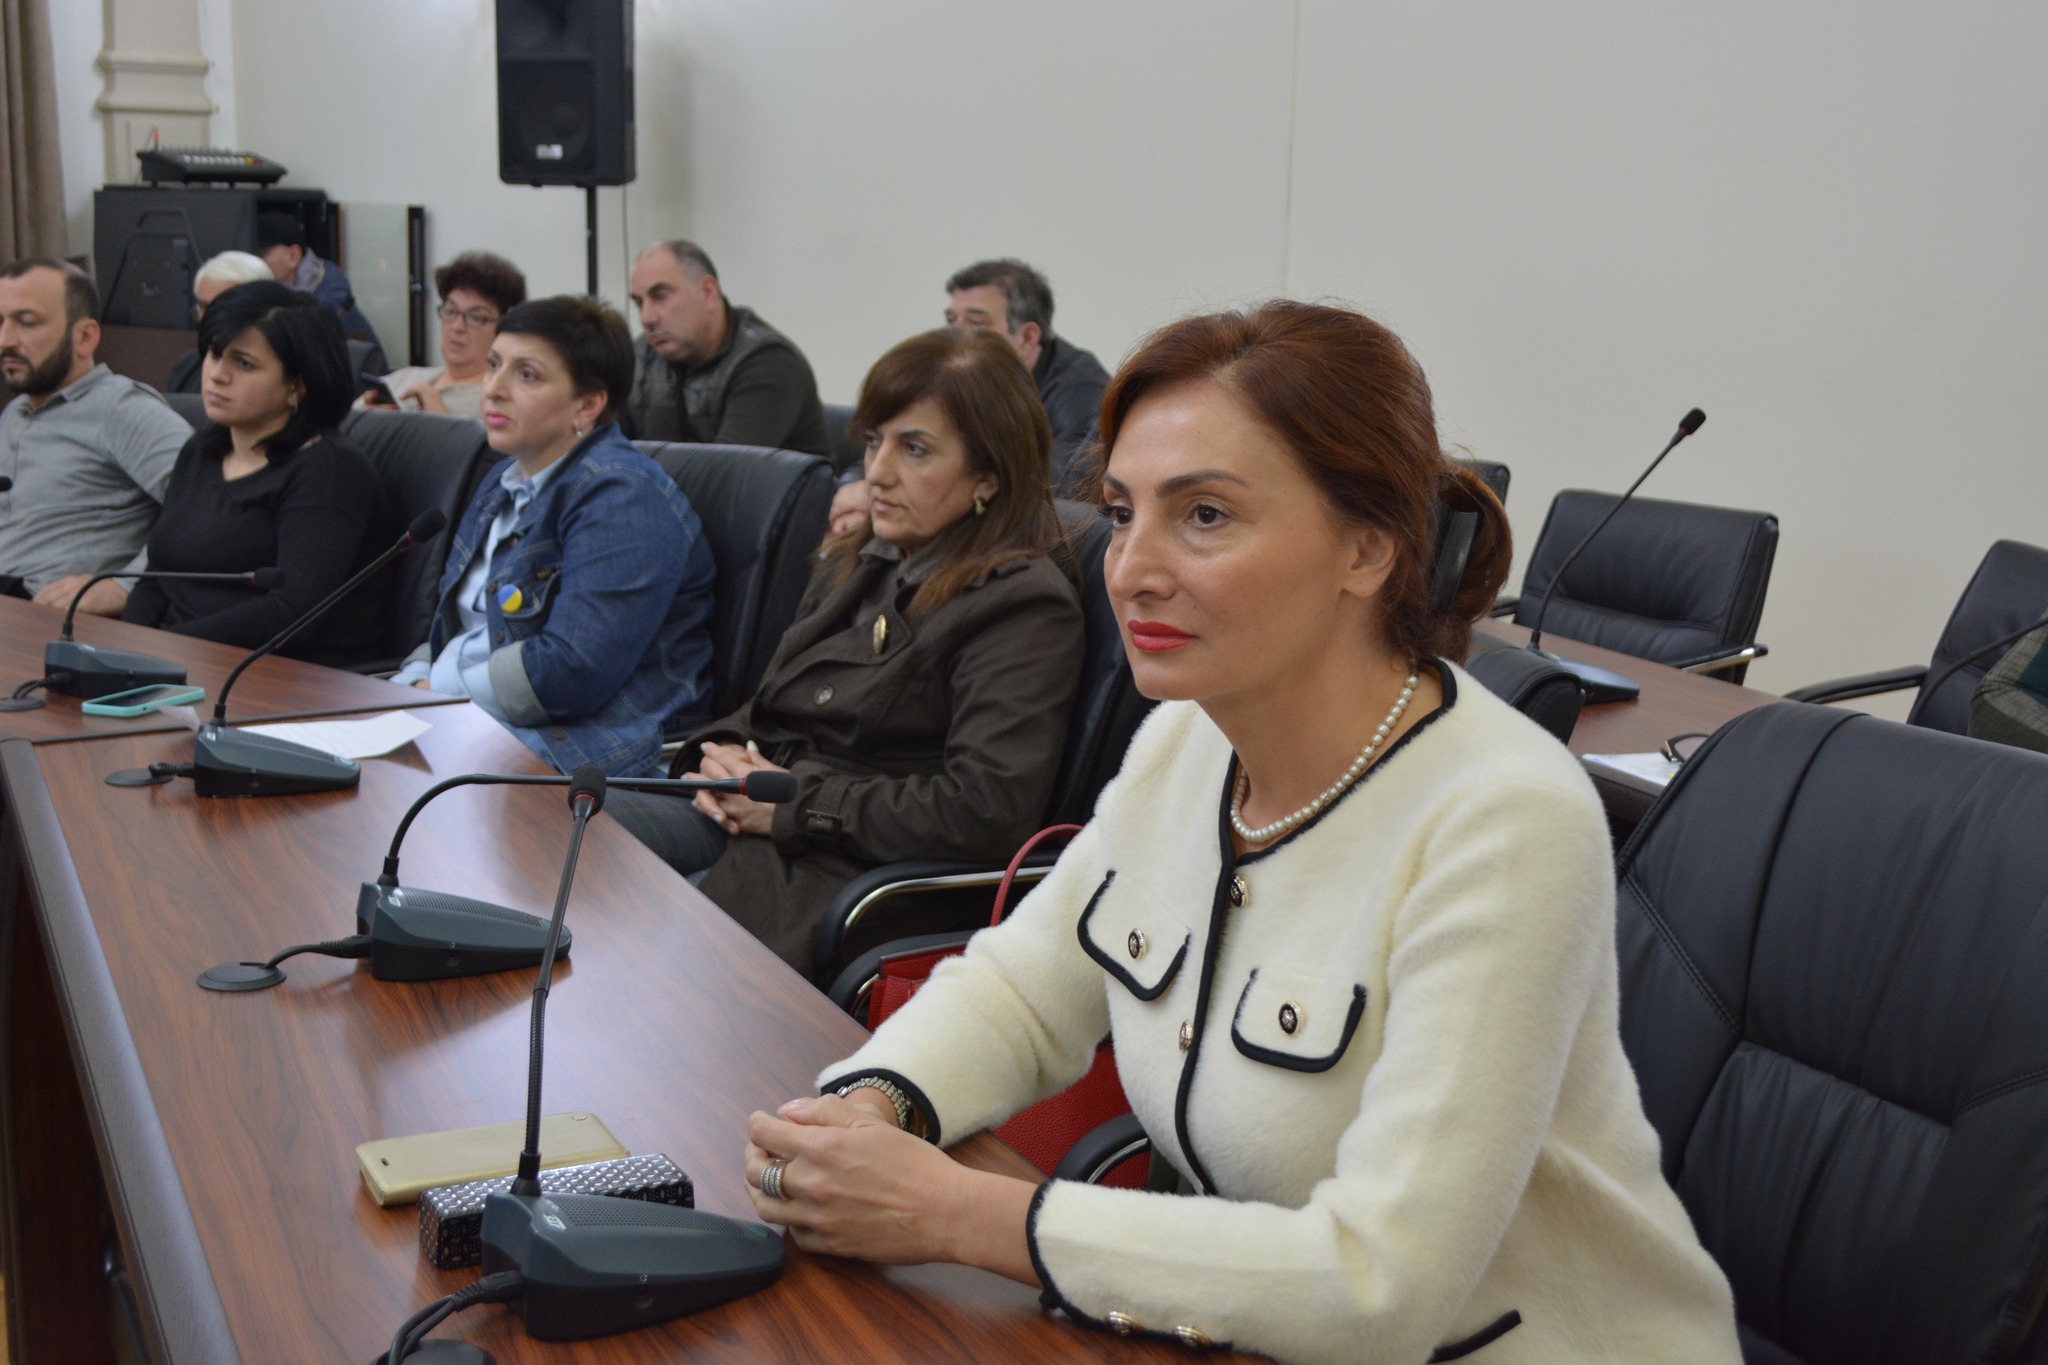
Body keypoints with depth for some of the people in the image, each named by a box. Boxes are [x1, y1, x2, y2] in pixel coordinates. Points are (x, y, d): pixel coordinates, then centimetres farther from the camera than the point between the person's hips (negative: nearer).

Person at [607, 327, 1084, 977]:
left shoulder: (1024, 604, -11)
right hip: (743, 816, 8)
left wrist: (796, 802, -15)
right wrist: (722, 756, 0)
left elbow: (988, 811, -21)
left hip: (844, 866, -8)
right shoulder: (854, 563, 15)